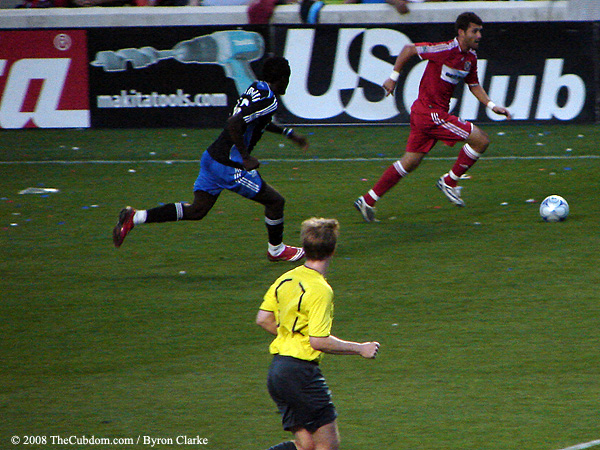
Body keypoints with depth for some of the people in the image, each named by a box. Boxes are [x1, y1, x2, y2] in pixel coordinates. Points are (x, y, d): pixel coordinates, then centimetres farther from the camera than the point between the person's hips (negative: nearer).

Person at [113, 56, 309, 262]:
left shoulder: (256, 88, 12)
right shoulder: (268, 101, -18)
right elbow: (235, 123, -30)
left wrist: (289, 133, 34)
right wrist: (246, 158, -23)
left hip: (212, 157, 9)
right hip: (229, 166, -9)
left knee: (197, 210, 13)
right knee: (275, 201, 7)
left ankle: (134, 217, 6)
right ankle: (276, 250, 27)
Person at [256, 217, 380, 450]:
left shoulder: (285, 279, 8)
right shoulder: (320, 290, -16)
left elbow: (263, 319, 14)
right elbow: (318, 341, -19)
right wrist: (360, 349, -9)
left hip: (277, 369, 8)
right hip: (301, 372, -8)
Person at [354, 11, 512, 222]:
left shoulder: (470, 57, 8)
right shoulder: (446, 50, -19)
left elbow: (474, 86, 21)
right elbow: (409, 49, -13)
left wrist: (492, 105, 8)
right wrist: (393, 78, -7)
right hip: (431, 112, -9)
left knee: (410, 162, 14)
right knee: (480, 140, -10)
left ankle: (368, 201, 18)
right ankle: (449, 181, 4)